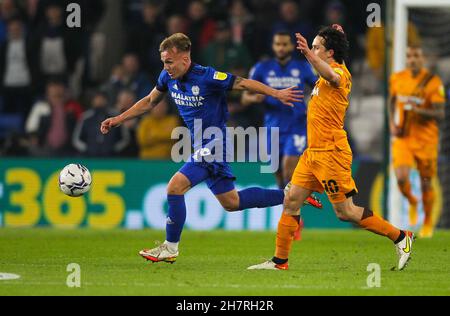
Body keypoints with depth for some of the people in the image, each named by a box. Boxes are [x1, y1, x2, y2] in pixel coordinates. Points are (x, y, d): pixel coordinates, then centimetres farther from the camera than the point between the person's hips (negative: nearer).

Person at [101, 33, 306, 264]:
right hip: (202, 147, 8)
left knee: (175, 187, -18)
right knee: (230, 202, 15)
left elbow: (243, 83, -16)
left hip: (213, 145, -8)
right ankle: (288, 196, 28)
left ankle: (170, 248, -5)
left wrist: (276, 93, -24)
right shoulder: (168, 77, 0)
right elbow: (149, 102, 17)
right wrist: (118, 119, 13)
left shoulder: (206, 77, -21)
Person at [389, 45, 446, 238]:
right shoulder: (397, 79, 2)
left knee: (426, 183, 6)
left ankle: (428, 223, 27)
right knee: (401, 178, -18)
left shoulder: (433, 82, -11)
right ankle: (412, 202, 17)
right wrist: (392, 124, 4)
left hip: (425, 139, -2)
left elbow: (440, 114, -14)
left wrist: (418, 110, -30)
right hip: (402, 137, 2)